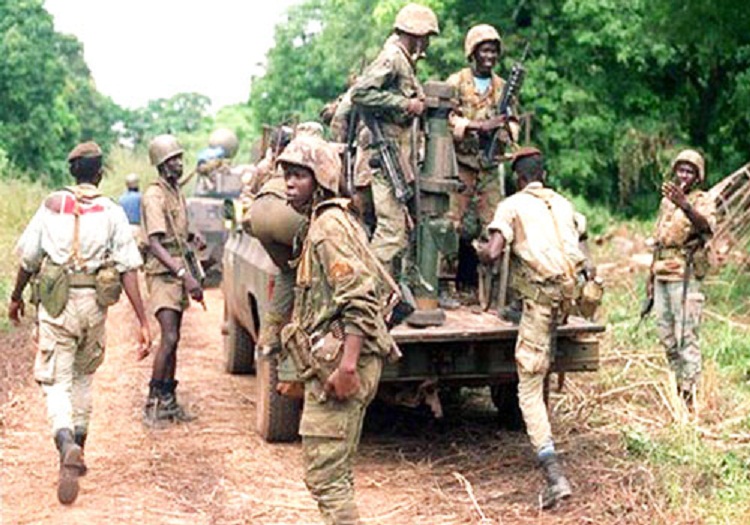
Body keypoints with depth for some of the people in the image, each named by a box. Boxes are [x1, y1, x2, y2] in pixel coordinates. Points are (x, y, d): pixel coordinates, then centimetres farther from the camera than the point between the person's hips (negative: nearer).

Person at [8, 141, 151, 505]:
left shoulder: (52, 205, 3)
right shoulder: (111, 212, 0)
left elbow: (29, 259, 8)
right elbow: (128, 269, -6)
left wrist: (16, 296, 26)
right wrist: (143, 322, -7)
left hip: (57, 302, -1)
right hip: (94, 303, 1)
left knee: (57, 382, 0)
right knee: (84, 375, 23)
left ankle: (66, 445, -26)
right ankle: (78, 446, 26)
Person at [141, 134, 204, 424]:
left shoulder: (177, 192, 14)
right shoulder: (155, 196, -14)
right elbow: (155, 243, -23)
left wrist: (192, 237, 9)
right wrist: (184, 275, -30)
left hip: (178, 272, 9)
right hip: (162, 273, -9)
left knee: (173, 339, 10)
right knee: (169, 338, -15)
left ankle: (168, 400, 16)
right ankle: (153, 401, -9)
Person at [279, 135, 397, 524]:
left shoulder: (329, 226, -12)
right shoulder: (326, 223, 20)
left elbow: (359, 299, -22)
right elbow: (379, 284, 25)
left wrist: (347, 364, -28)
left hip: (337, 364, -11)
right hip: (330, 363, 11)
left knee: (324, 474, -9)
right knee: (335, 472, 17)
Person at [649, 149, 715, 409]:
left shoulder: (702, 201, -5)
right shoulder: (666, 201, 18)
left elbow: (706, 226, -28)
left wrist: (684, 205, -46)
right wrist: (652, 277, 22)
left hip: (685, 277, -7)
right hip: (662, 277, 8)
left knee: (687, 337, -10)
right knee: (666, 335, 12)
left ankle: (689, 393, -9)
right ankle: (677, 383, 24)